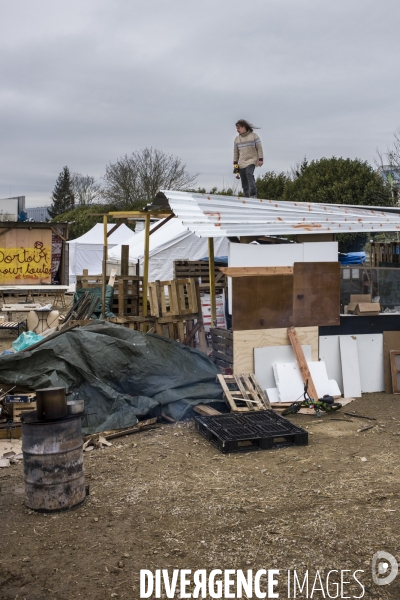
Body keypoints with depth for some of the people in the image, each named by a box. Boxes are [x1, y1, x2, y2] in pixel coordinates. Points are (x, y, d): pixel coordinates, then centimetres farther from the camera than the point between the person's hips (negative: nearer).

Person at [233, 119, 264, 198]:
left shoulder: (254, 135, 2)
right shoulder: (237, 138, 14)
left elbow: (259, 148, 0)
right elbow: (236, 152, 15)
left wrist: (260, 159, -7)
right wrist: (235, 163, 9)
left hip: (251, 160, -5)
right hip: (241, 162, 5)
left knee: (249, 174, -28)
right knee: (244, 181, -1)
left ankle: (253, 194, -31)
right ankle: (247, 197, 4)